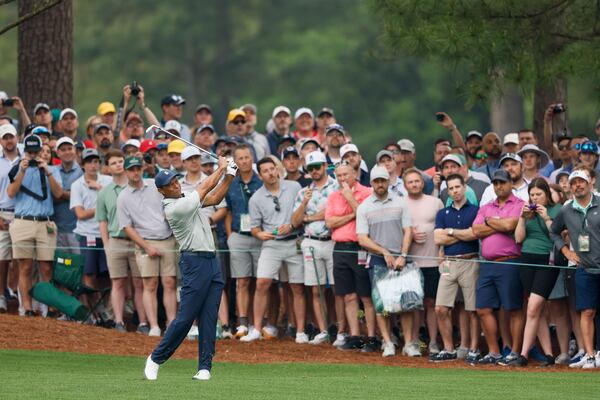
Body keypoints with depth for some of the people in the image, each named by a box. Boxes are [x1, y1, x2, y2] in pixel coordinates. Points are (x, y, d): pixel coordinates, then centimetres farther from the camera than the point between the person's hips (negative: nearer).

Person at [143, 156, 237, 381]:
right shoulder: (174, 208, -14)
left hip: (212, 261, 8)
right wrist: (221, 168, 6)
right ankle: (156, 359, 5)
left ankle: (205, 367, 1)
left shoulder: (186, 198, 13)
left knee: (209, 318, 3)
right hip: (195, 262, -8)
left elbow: (214, 198, 16)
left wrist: (229, 176, 3)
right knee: (186, 317, -8)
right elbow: (206, 188, -8)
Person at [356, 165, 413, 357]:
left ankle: (408, 342, -1)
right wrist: (384, 253, -9)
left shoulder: (400, 203, 6)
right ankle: (388, 343, -1)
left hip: (400, 258, 0)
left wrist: (402, 256, -8)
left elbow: (408, 231, 3)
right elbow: (362, 239, -1)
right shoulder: (364, 207, 4)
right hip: (378, 260, 0)